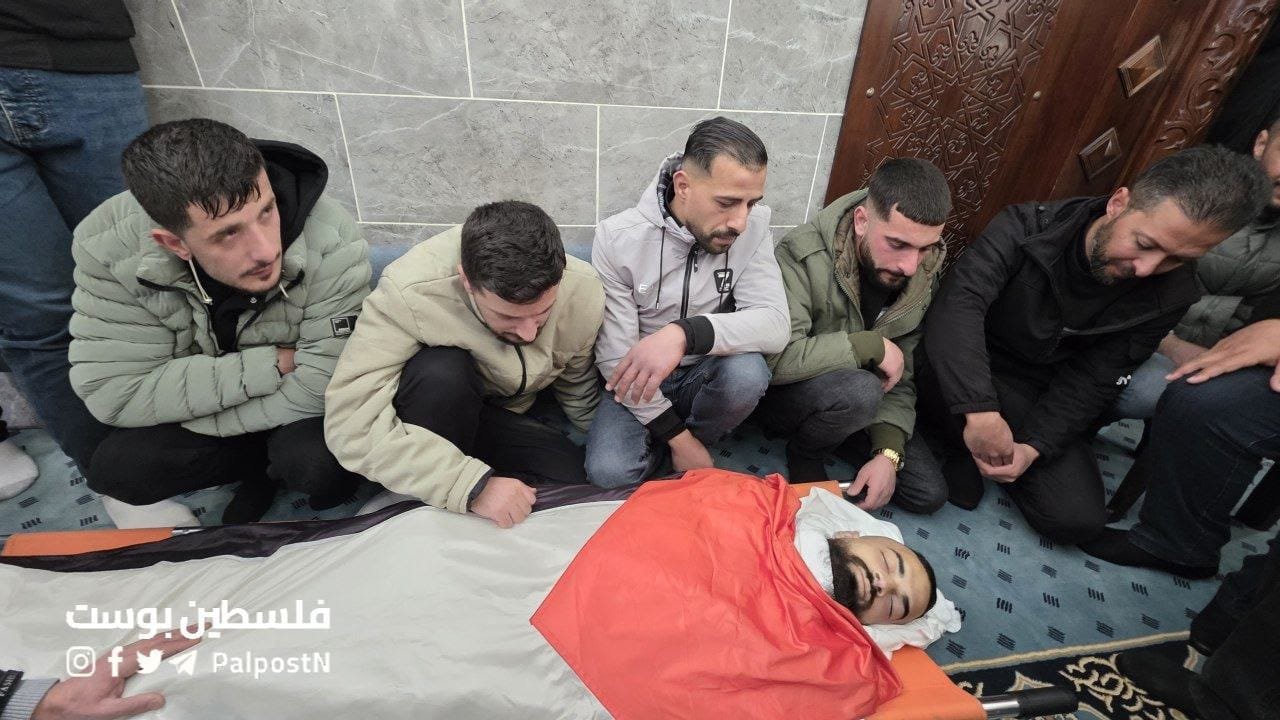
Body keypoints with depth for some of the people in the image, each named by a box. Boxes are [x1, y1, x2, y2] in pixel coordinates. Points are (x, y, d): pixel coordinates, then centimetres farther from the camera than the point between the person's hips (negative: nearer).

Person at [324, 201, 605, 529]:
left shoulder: (584, 293, -22)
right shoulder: (410, 292, -34)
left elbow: (578, 393, -4)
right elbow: (352, 422, -35)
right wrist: (472, 485, -40)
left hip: (505, 415, 2)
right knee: (441, 371, -36)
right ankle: (435, 513, -13)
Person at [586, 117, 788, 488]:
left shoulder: (753, 226, -13)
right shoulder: (617, 238, -18)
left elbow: (775, 325, -23)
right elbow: (615, 357, -16)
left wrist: (684, 334, -41)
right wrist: (677, 437, -17)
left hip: (705, 374, 2)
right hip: (640, 383, -1)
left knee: (748, 372, -32)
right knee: (608, 471, -26)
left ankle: (696, 443, 1)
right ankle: (682, 444, 9)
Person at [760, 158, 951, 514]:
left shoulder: (923, 276, -7)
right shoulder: (804, 255, -27)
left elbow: (903, 374, -4)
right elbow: (776, 358, -38)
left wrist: (889, 452, -17)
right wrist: (872, 345, -30)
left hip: (852, 398, 6)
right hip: (783, 392, -5)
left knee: (930, 494, -1)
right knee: (860, 390, -36)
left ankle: (821, 432, 14)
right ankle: (804, 451, -4)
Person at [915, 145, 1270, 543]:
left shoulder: (1168, 297, -9)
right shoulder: (1027, 227, -20)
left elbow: (1091, 383, -9)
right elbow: (958, 303, -35)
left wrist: (1033, 447, -25)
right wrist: (981, 412, -46)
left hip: (1047, 391, 3)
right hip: (972, 371, -3)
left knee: (1079, 519, -11)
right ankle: (965, 448, -4)